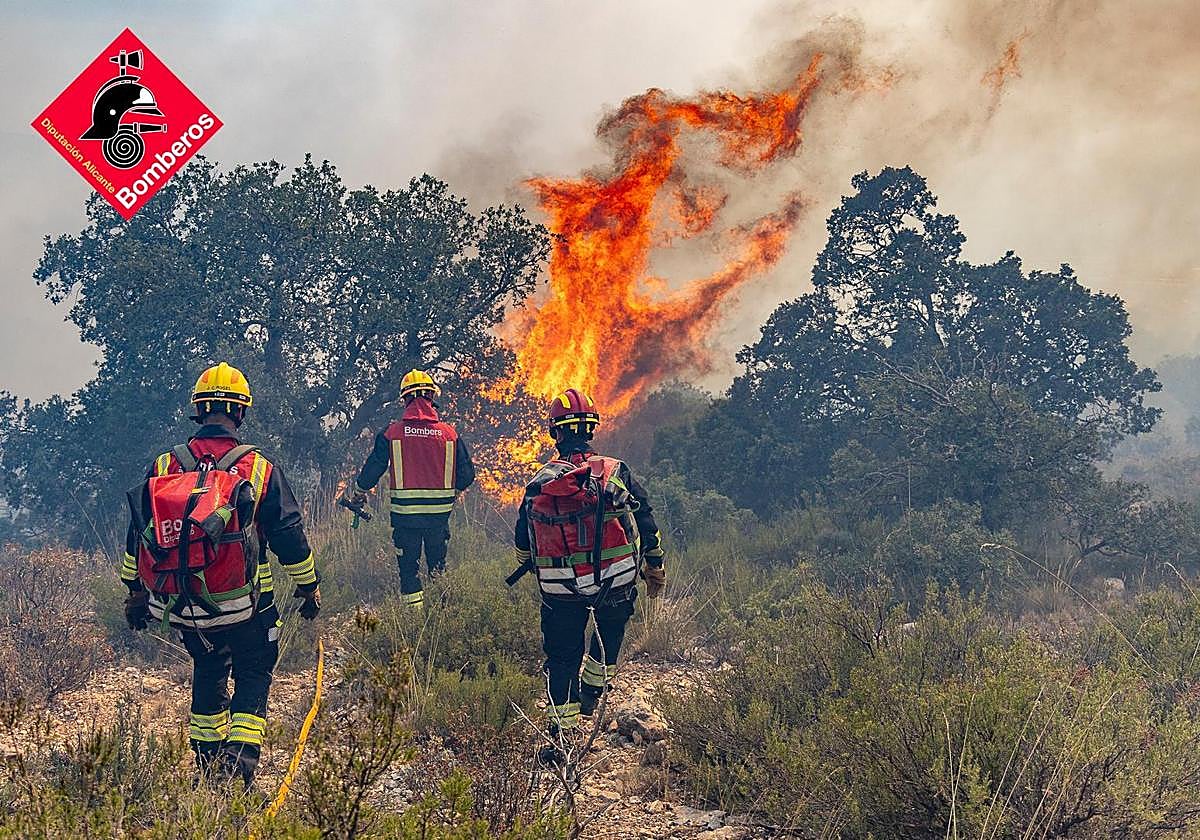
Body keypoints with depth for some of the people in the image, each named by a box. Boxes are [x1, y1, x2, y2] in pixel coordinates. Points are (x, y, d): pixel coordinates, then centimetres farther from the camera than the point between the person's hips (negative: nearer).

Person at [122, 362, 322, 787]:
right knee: (253, 675, 14)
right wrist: (310, 587, 13)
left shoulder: (162, 466, 1)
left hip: (180, 609, 3)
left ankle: (207, 766, 29)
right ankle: (240, 766, -2)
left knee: (208, 672, 24)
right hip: (243, 608, -3)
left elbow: (137, 536, 9)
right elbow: (289, 535, -1)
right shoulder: (258, 468, -6)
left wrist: (135, 593, 21)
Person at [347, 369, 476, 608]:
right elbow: (466, 474, 1)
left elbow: (372, 469, 0)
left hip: (405, 513, -1)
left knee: (408, 567, 11)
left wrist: (358, 494, 19)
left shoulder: (391, 433, -7)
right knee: (437, 563, 20)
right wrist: (453, 489, 23)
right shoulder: (450, 433, -4)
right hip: (440, 513, 1)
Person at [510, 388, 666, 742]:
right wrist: (655, 567, 14)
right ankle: (592, 691, 33)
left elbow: (522, 543, 10)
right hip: (615, 580, 0)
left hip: (558, 589, 0)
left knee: (562, 655, 13)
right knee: (611, 627, 30)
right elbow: (645, 524, 0)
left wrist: (530, 566, 32)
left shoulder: (538, 484, -2)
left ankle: (561, 724, 12)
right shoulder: (615, 473, -6)